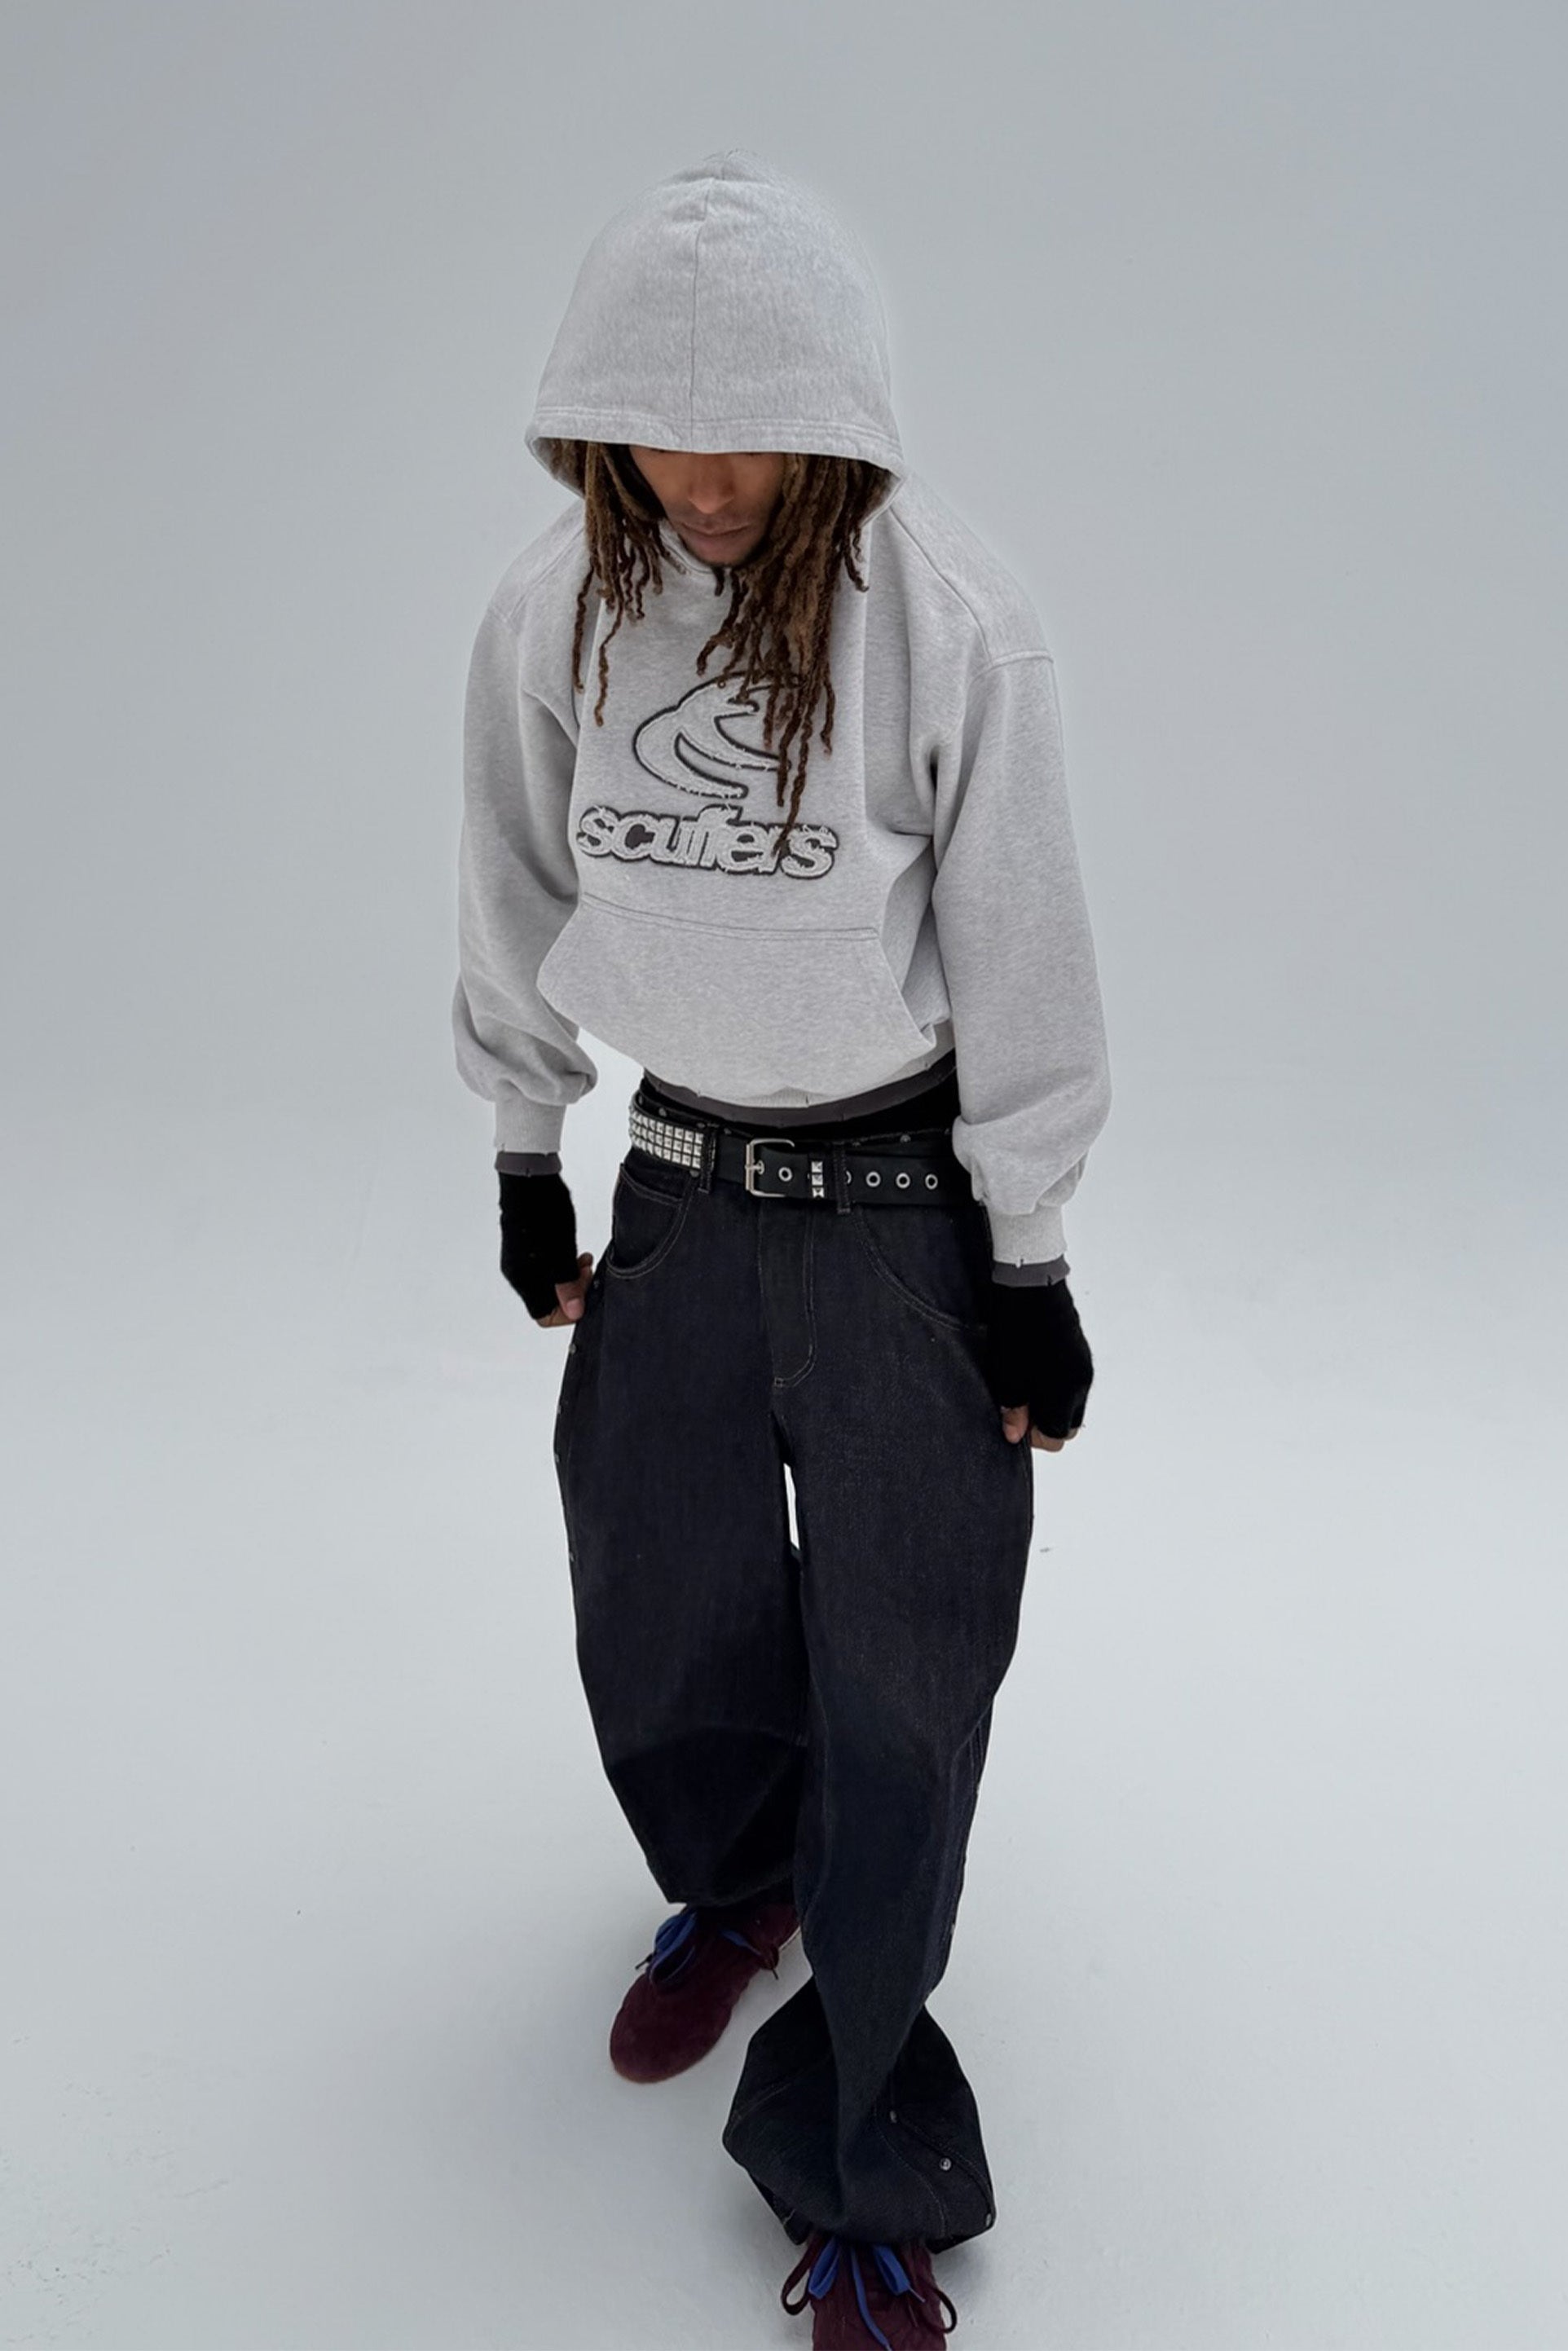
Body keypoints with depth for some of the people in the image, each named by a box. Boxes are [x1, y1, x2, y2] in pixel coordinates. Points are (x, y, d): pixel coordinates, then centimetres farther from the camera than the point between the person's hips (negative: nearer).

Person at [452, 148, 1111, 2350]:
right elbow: (520, 906, 6)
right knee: (660, 1614, 16)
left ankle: (864, 2165, 24)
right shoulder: (549, 612, -6)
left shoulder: (955, 630, -17)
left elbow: (1022, 965, -10)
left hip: (905, 1196, -3)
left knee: (897, 1690, 2)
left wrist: (1029, 1269, -6)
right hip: (678, 1176, 4)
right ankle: (730, 1891, 50)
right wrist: (527, 1163, 13)